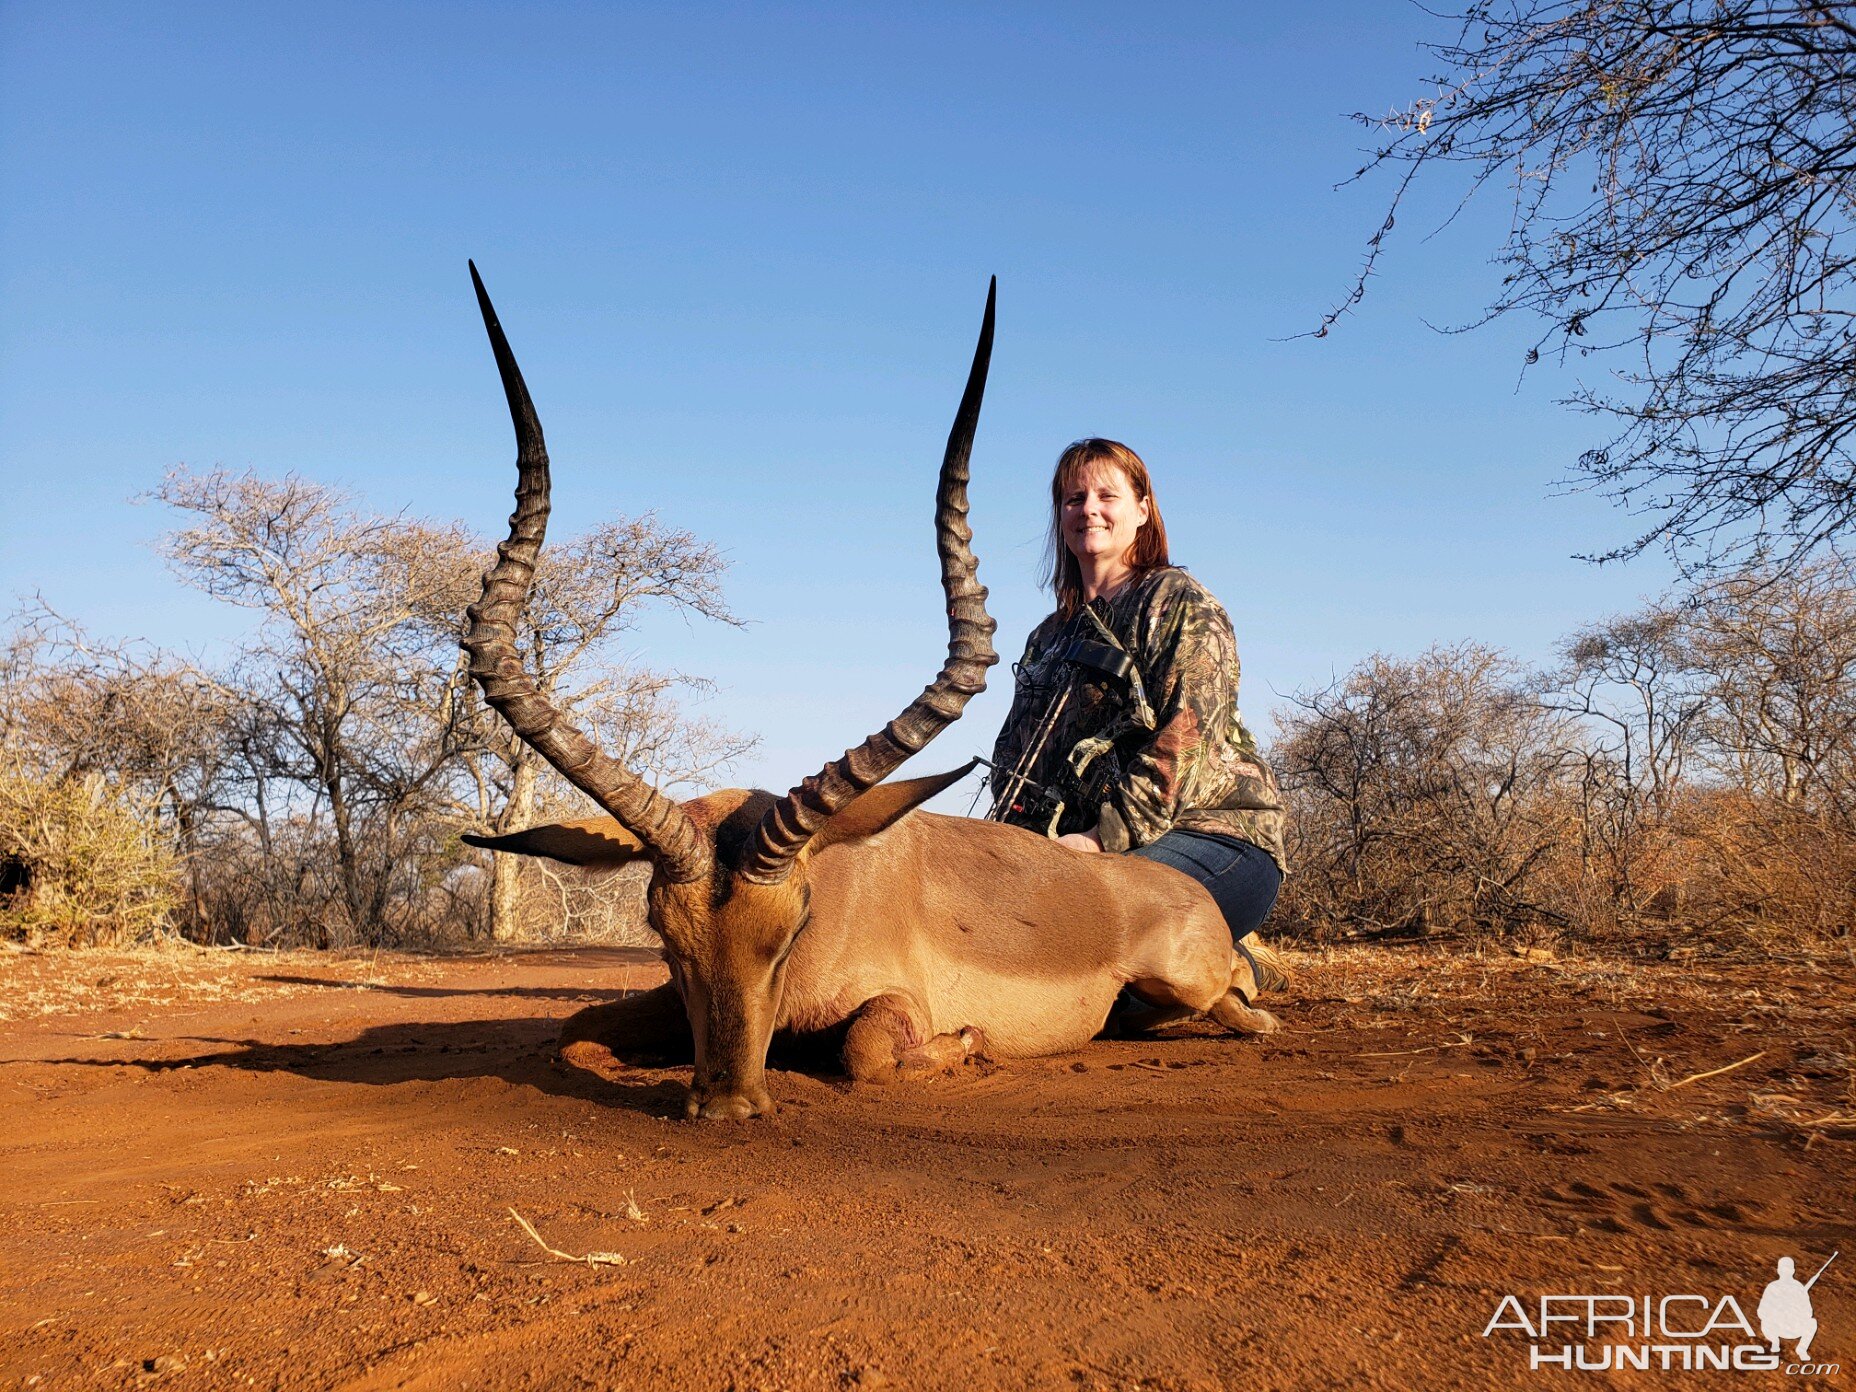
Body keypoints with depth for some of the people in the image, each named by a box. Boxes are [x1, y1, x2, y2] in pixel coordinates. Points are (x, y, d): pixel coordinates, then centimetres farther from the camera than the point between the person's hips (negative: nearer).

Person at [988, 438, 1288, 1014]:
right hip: (1084, 846, 7)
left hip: (1214, 834, -7)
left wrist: (1105, 834, -21)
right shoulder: (1049, 637, 21)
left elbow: (1183, 739, -13)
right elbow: (1012, 757, 17)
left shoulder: (1180, 603, 0)